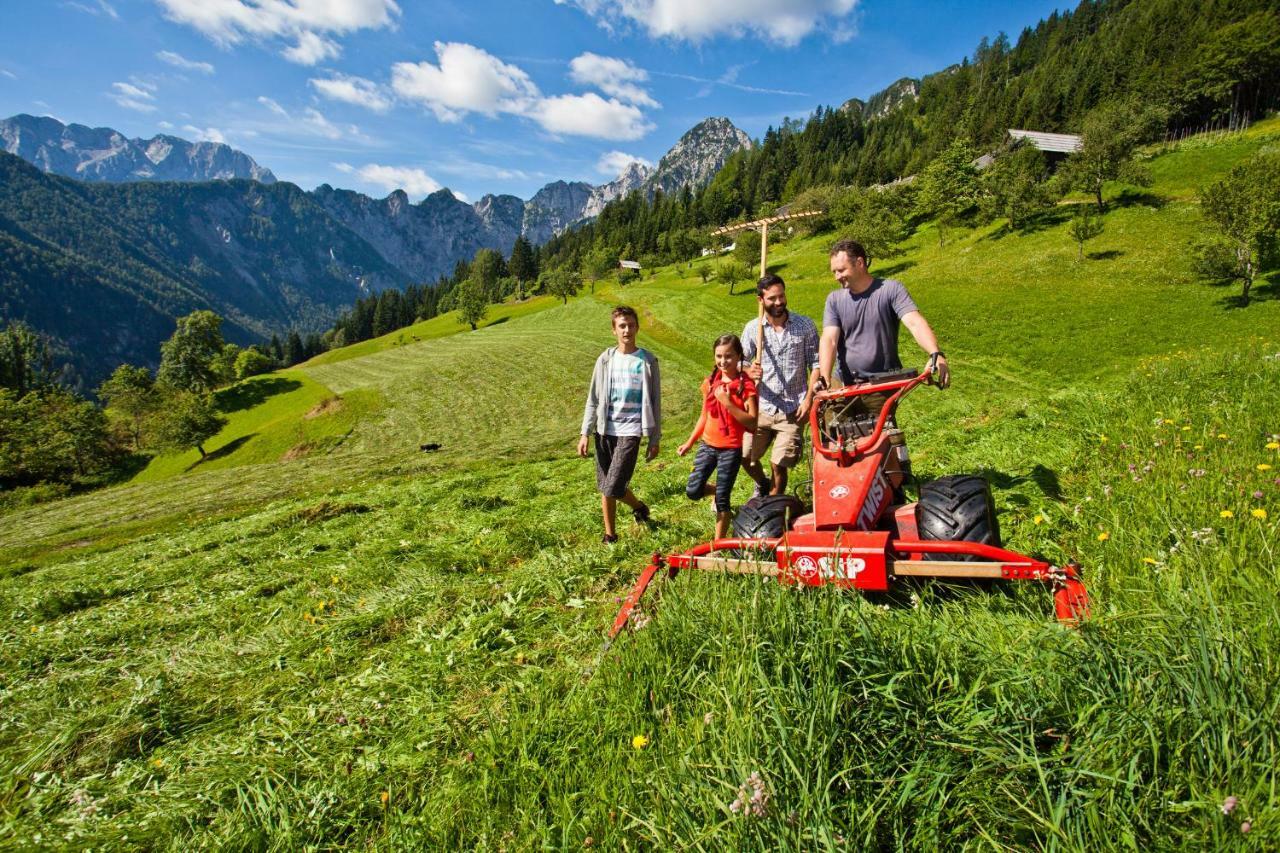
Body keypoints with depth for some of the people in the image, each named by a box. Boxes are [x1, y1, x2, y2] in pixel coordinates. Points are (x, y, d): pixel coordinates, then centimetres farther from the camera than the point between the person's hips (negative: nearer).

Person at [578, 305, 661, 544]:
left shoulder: (647, 361, -2)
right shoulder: (605, 360, 5)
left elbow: (654, 402, 2)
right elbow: (593, 399, 8)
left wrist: (655, 439, 1)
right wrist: (585, 433, 4)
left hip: (630, 430, -3)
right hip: (605, 430, 4)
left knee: (613, 488, -10)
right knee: (605, 487, 9)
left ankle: (639, 506, 21)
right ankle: (609, 534, 25)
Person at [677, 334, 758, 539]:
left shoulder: (746, 386, -10)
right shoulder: (710, 383, 5)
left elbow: (752, 422, -18)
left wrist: (728, 403, -25)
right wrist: (689, 442, 14)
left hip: (731, 449, -5)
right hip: (708, 445, 5)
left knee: (722, 499, 0)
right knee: (693, 491, -2)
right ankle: (720, 490, 31)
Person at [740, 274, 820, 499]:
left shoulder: (805, 325, -2)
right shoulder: (753, 328, 1)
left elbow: (815, 363, 1)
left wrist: (808, 398, -8)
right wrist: (749, 371, -18)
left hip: (792, 410, -2)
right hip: (762, 407, 2)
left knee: (779, 464, -3)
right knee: (745, 458, 6)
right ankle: (762, 485, 39)